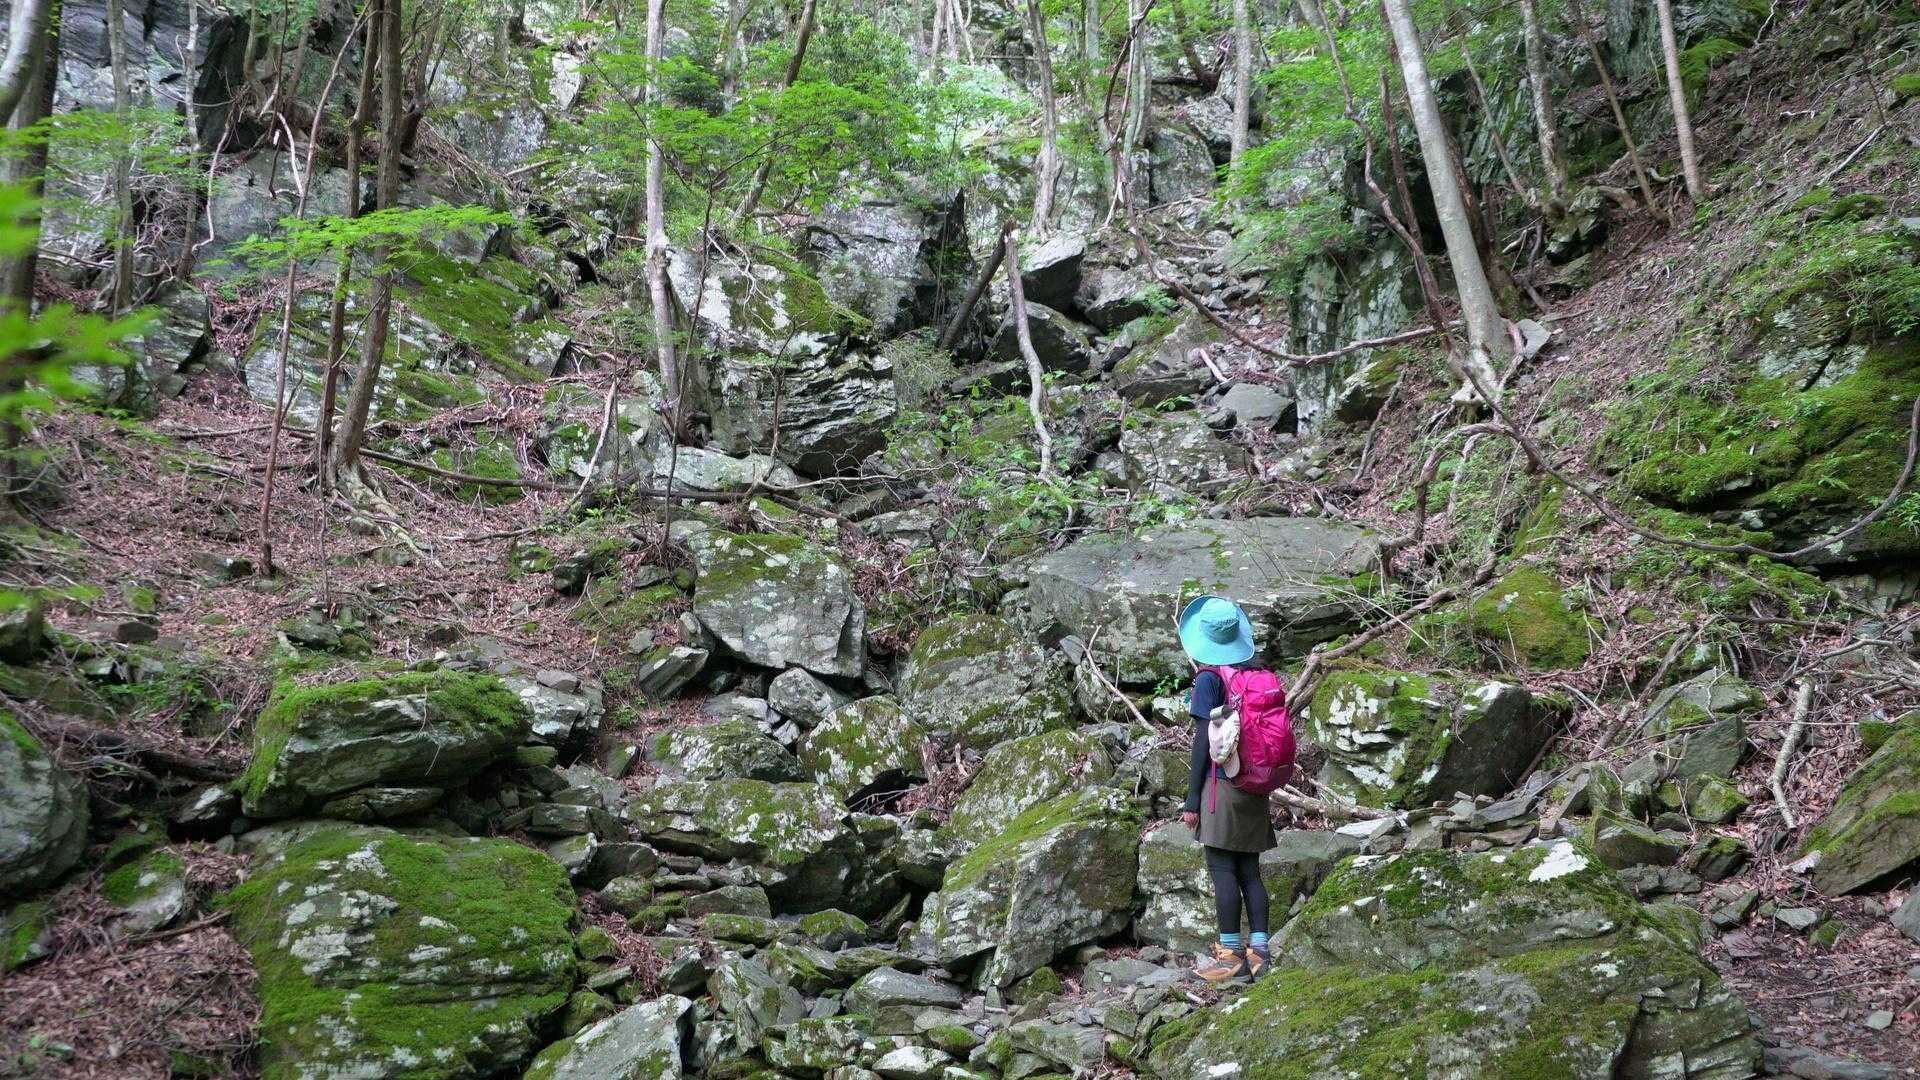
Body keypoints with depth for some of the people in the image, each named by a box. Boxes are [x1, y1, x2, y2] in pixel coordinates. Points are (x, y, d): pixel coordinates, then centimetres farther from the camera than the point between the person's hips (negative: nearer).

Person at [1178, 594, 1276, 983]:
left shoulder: (1208, 678, -9)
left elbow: (1204, 738, -11)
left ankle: (1230, 954, 0)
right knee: (1249, 869, 10)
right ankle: (1258, 951, 9)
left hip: (1221, 784, -6)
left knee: (1222, 867, -2)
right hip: (1255, 786, 6)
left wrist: (1192, 797, -7)